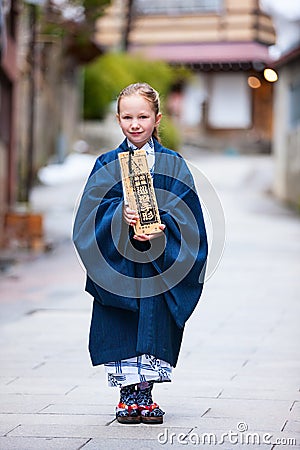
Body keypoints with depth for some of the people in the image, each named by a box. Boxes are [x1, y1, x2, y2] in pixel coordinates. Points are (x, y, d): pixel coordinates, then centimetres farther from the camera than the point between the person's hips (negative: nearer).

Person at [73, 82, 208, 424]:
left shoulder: (173, 165, 5)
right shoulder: (106, 165, 5)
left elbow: (184, 213, -1)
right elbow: (94, 209, -3)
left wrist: (160, 227, -19)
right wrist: (120, 215, -22)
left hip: (160, 265, 0)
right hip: (116, 263, 0)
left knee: (155, 323, 0)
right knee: (121, 329, 1)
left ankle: (145, 394, 11)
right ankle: (127, 394, 12)